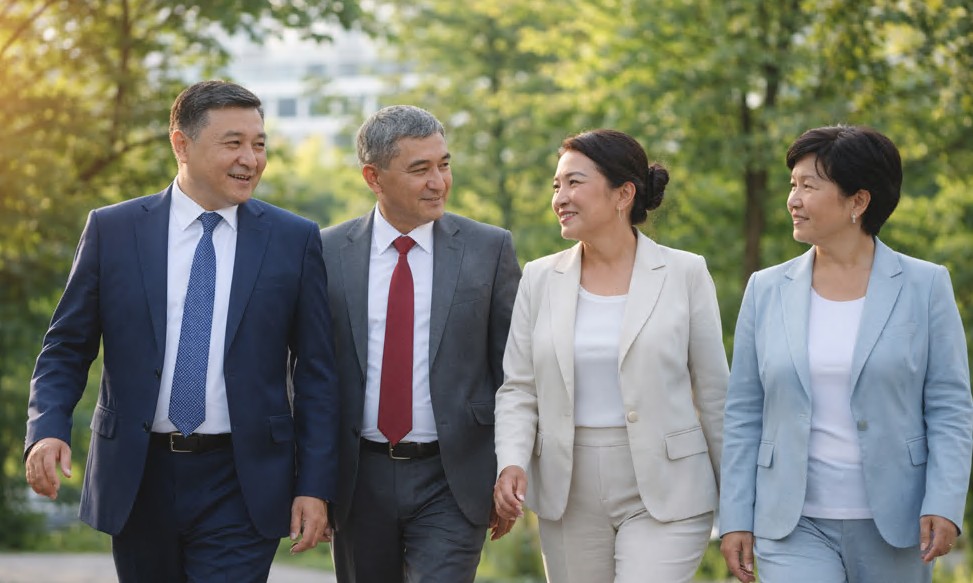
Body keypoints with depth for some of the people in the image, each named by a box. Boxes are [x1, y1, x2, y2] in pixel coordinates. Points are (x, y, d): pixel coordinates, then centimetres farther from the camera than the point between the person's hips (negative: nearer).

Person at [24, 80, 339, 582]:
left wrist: (315, 485, -3)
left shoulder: (294, 239, 2)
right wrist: (48, 428, -13)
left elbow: (316, 371, 2)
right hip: (138, 479, 2)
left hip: (241, 486, -1)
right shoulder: (111, 230, 3)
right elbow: (66, 347, 5)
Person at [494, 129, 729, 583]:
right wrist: (511, 462, -12)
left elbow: (714, 392, 1)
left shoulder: (685, 274, -1)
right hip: (569, 496, 3)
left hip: (662, 496, -3)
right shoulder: (540, 279, 6)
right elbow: (518, 389, 6)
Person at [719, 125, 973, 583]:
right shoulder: (766, 290, 5)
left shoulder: (925, 286, -1)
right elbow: (743, 414, 7)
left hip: (893, 524, -1)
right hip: (794, 527, 1)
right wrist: (735, 518, 3)